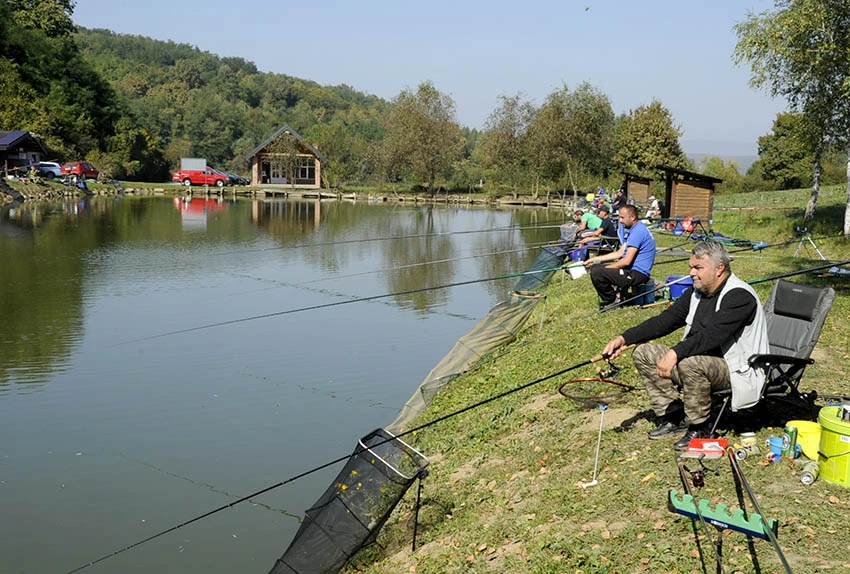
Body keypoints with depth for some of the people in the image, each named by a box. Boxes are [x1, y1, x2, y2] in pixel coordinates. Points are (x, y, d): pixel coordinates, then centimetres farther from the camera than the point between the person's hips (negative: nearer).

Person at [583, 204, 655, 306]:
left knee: (596, 273, -23)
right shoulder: (634, 230, 15)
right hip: (632, 269, 11)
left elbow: (627, 261, -22)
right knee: (595, 267, 15)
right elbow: (620, 253, 18)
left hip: (638, 274, -11)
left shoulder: (638, 231, -18)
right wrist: (595, 259, 15)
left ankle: (612, 301, -2)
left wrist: (605, 268, -9)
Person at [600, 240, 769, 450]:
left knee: (690, 363, -38)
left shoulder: (740, 297, -18)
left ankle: (699, 428, -15)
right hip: (701, 360, 9)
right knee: (644, 353, 1)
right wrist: (625, 338, -4)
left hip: (736, 370, -9)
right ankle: (674, 415, 5)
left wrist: (675, 353, -39)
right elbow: (666, 320, 7)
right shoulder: (696, 292, 8)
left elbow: (712, 336, -31)